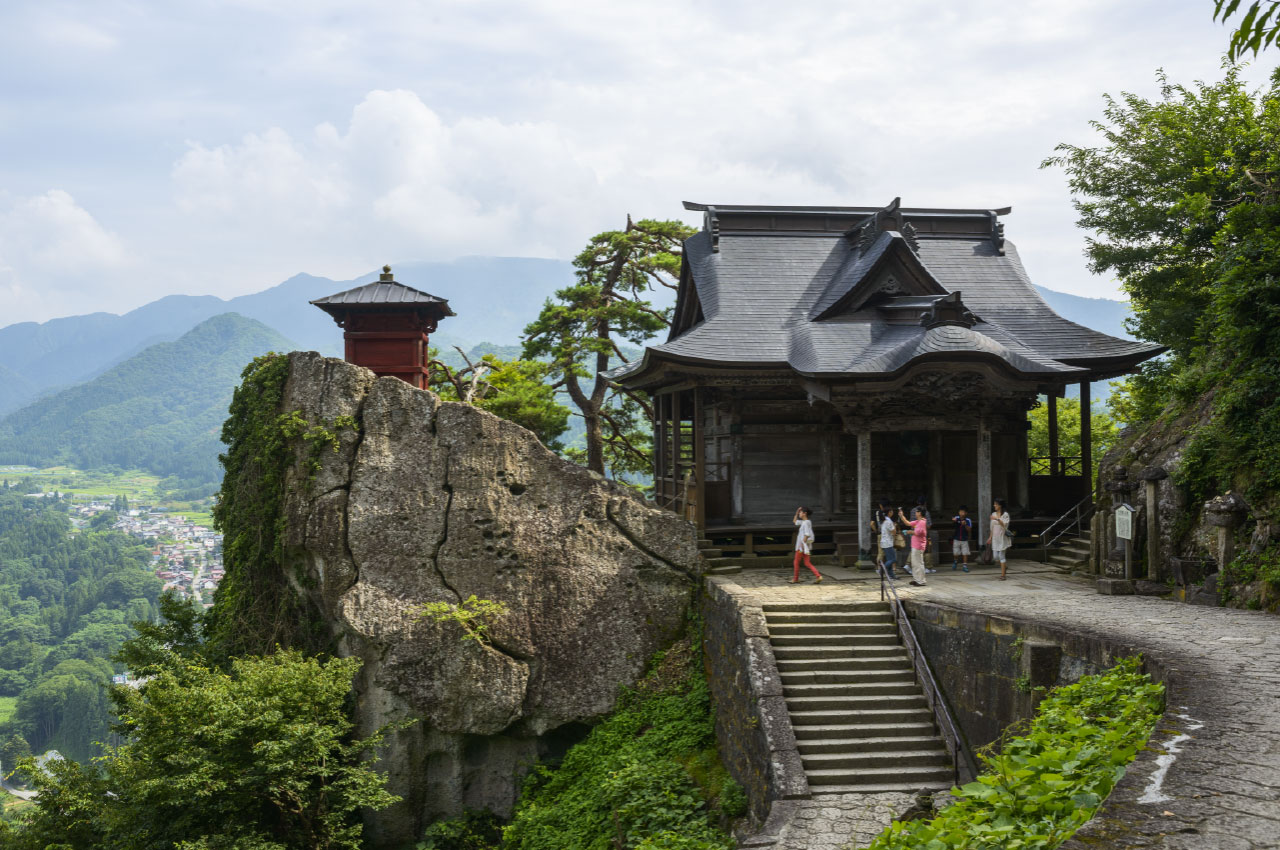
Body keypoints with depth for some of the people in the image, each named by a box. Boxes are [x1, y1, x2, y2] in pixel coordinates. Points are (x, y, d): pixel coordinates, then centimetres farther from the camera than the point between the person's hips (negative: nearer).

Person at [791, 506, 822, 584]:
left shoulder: (806, 523, -15)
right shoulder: (803, 522, 13)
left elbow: (807, 535, -21)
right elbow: (795, 521, 28)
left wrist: (802, 544, -22)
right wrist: (797, 512, 16)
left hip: (802, 546, -9)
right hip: (802, 546, 9)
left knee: (796, 562, 5)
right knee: (807, 563, 6)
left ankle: (795, 578, 15)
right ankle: (818, 576, -4)